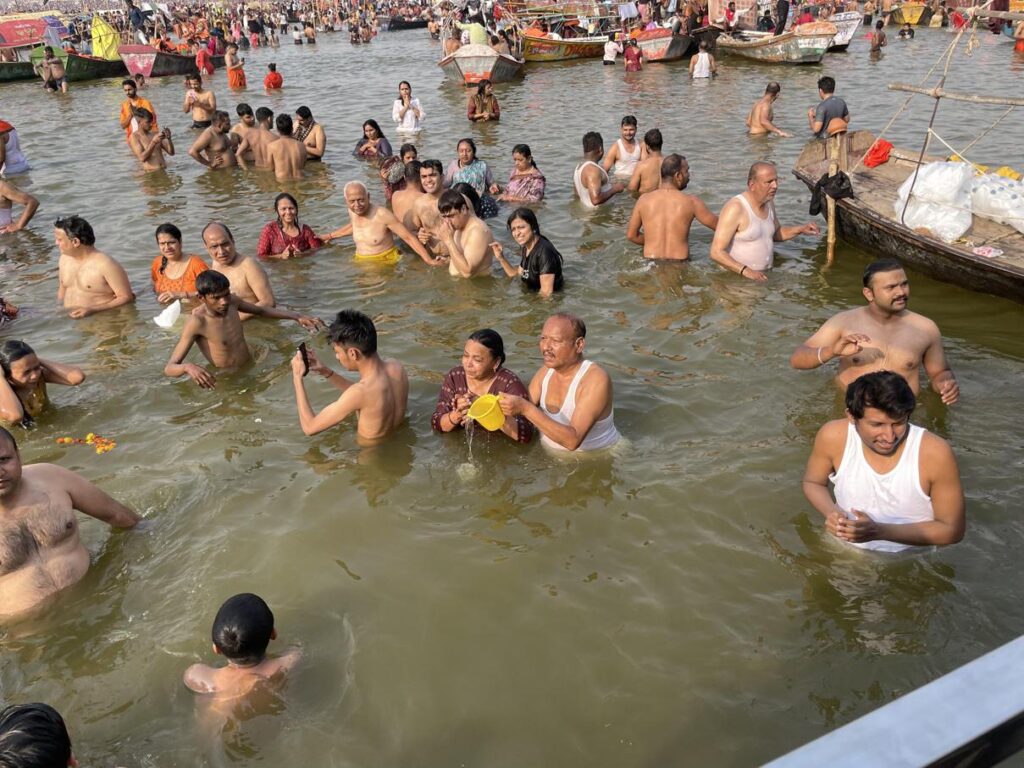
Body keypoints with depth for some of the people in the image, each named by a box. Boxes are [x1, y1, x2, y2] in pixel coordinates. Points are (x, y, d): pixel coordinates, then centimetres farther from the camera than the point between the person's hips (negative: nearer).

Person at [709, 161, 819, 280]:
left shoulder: (769, 203, 9)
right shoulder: (735, 208, -16)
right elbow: (716, 252, -19)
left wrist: (800, 229, 10)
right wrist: (745, 271, -29)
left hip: (764, 277, 8)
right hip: (737, 277, -8)